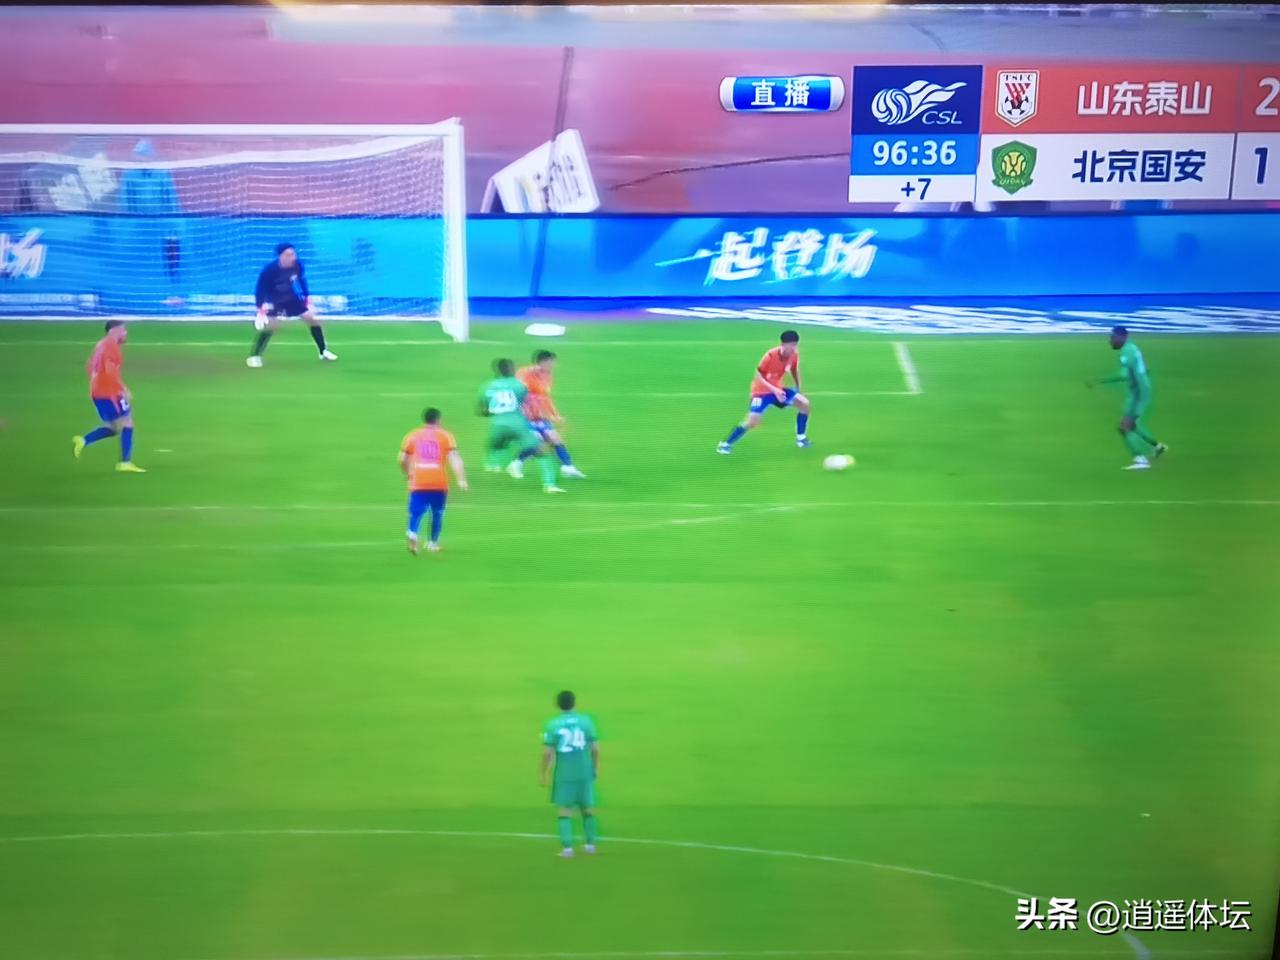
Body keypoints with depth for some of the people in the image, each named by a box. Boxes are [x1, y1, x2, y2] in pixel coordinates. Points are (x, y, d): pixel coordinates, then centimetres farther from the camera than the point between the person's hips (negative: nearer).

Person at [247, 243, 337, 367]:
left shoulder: (297, 264, -19)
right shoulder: (269, 270, -30)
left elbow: (301, 281, 1)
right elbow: (260, 289, -21)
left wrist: (307, 298, 5)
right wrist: (261, 309, -26)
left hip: (293, 298, 4)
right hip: (274, 301, -4)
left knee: (312, 319, 1)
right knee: (270, 326, -22)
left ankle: (323, 351, 16)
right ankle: (254, 356, -10)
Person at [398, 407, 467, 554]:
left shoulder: (412, 435, 11)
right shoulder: (446, 436, 6)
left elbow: (402, 459, 8)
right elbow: (454, 457, -6)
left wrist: (407, 473, 28)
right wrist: (461, 479, -14)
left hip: (418, 483, 0)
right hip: (439, 482, 0)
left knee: (416, 512, -2)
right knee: (437, 513, 19)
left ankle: (413, 533, -30)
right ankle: (433, 543, 24)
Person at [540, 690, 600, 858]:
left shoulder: (552, 724, -7)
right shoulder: (586, 721, -2)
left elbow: (548, 752, -9)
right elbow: (595, 748, 0)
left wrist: (545, 774, 1)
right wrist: (596, 767, 13)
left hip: (563, 774, -2)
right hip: (585, 772, 2)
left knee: (564, 810, 4)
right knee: (588, 808, 17)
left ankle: (567, 847, -5)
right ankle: (590, 844, 22)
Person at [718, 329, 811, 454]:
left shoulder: (794, 355, -11)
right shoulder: (771, 356, -29)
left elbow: (794, 370, 11)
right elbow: (758, 376, -23)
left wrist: (798, 388, 10)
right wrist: (774, 390, -32)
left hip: (778, 388, 6)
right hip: (762, 391, -6)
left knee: (804, 403, -7)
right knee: (752, 422, -20)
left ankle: (801, 437, 9)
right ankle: (725, 444, -4)